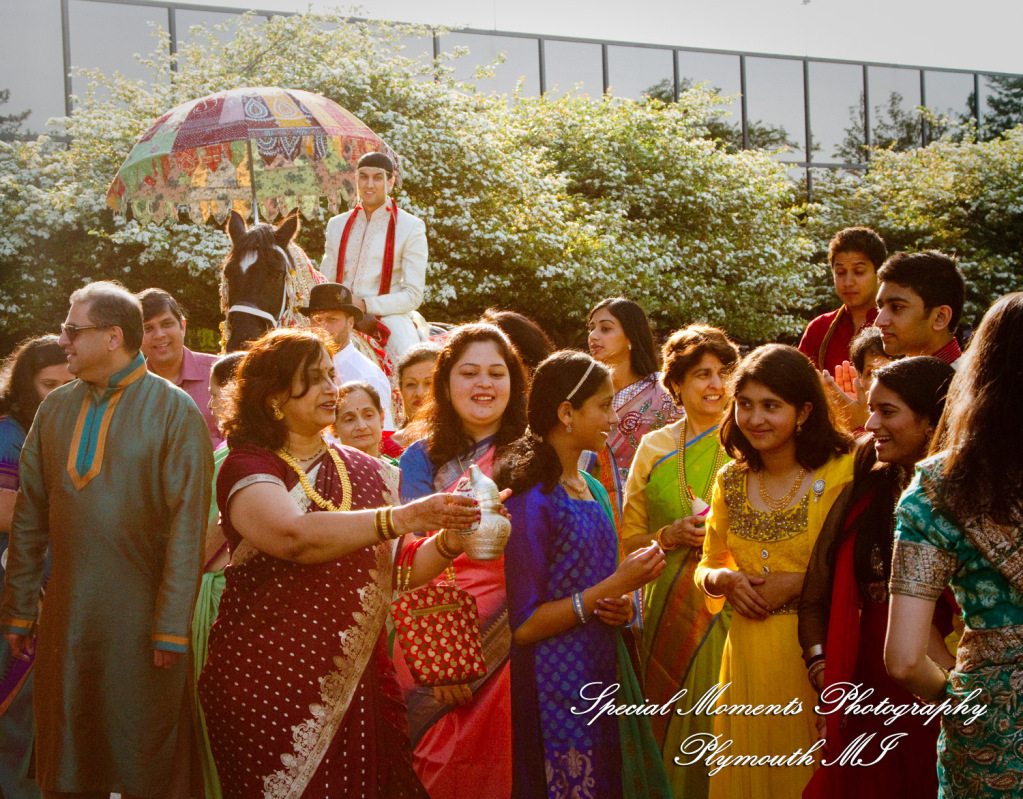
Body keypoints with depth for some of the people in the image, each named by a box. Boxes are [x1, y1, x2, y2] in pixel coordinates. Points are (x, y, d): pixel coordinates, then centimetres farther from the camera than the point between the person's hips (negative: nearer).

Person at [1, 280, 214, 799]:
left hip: (141, 614, -4)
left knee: (143, 756, 6)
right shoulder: (56, 408, 8)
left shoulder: (174, 412, -7)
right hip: (67, 610, 4)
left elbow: (188, 525, -11)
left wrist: (172, 627, -14)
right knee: (66, 757, 11)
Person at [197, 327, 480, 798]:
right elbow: (295, 537, -25)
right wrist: (404, 517, -30)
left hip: (355, 685, 4)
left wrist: (449, 541, -7)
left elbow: (394, 574, 12)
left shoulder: (361, 469, 12)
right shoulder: (246, 467, -5)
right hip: (267, 684, -4)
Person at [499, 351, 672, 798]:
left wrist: (622, 606, 2)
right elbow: (524, 624, -17)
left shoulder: (593, 491, 12)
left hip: (604, 675, 8)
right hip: (556, 688, -8)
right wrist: (612, 588, -17)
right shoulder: (532, 498, -14)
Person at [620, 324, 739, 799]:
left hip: (730, 604, -2)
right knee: (672, 724, 4)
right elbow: (628, 539, 11)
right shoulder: (655, 448, 8)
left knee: (722, 725, -5)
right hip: (669, 610, 2)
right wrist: (671, 537, -6)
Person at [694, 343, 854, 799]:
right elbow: (707, 567, 17)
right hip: (747, 655, 4)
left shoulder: (841, 474, -9)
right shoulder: (730, 481, 7)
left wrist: (795, 583, -15)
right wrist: (722, 580, -4)